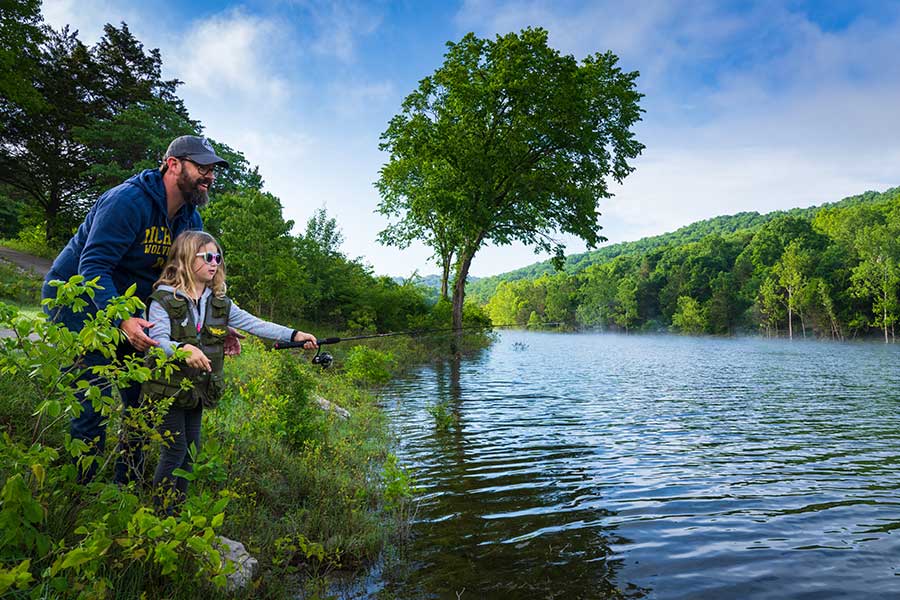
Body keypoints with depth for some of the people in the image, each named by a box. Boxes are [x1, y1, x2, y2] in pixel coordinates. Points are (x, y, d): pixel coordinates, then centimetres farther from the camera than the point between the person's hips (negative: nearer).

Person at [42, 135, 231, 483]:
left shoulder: (191, 219, -1)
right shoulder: (129, 200, -25)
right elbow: (93, 266, -30)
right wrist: (122, 321, -43)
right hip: (76, 296, -7)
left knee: (142, 396, 6)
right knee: (96, 401, -12)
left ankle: (127, 486, 22)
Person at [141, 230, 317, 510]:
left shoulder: (219, 303, 3)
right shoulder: (163, 300, -13)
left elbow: (254, 324, -2)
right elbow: (158, 340, -23)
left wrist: (293, 335, -11)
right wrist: (183, 349, -43)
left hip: (197, 391, 5)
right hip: (166, 389, -5)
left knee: (191, 450, 13)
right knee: (175, 450, -1)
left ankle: (178, 508, 29)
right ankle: (161, 512, 19)